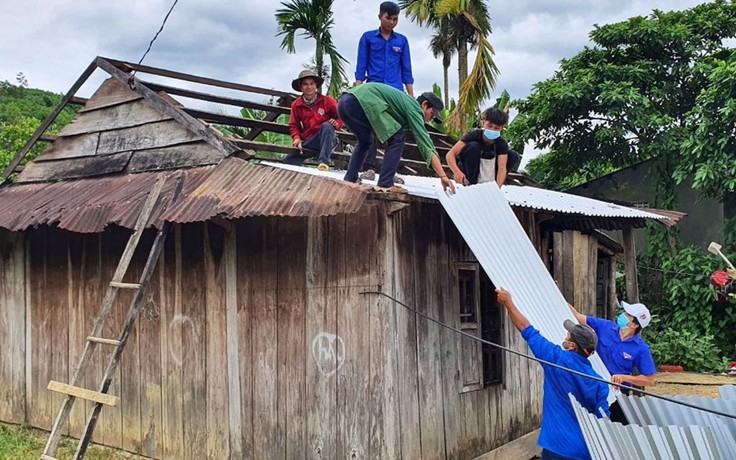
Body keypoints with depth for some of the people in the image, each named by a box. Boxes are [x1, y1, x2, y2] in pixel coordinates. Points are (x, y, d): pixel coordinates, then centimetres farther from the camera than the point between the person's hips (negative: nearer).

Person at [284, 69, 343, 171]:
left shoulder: (327, 101, -4)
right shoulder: (296, 105, 4)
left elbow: (341, 117, 2)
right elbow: (294, 125, 9)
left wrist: (337, 123, -21)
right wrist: (297, 138, -11)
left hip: (326, 140, -2)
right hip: (308, 142, 2)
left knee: (327, 125, -37)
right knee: (287, 161, -15)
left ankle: (324, 161, -39)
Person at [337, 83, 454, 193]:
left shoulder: (406, 102, 30)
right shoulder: (414, 108, 4)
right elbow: (425, 142, -2)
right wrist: (443, 176, -3)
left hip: (345, 101, 10)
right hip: (362, 101, -10)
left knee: (364, 142, 30)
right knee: (398, 137, -2)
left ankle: (349, 179, 21)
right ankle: (385, 183, -4)